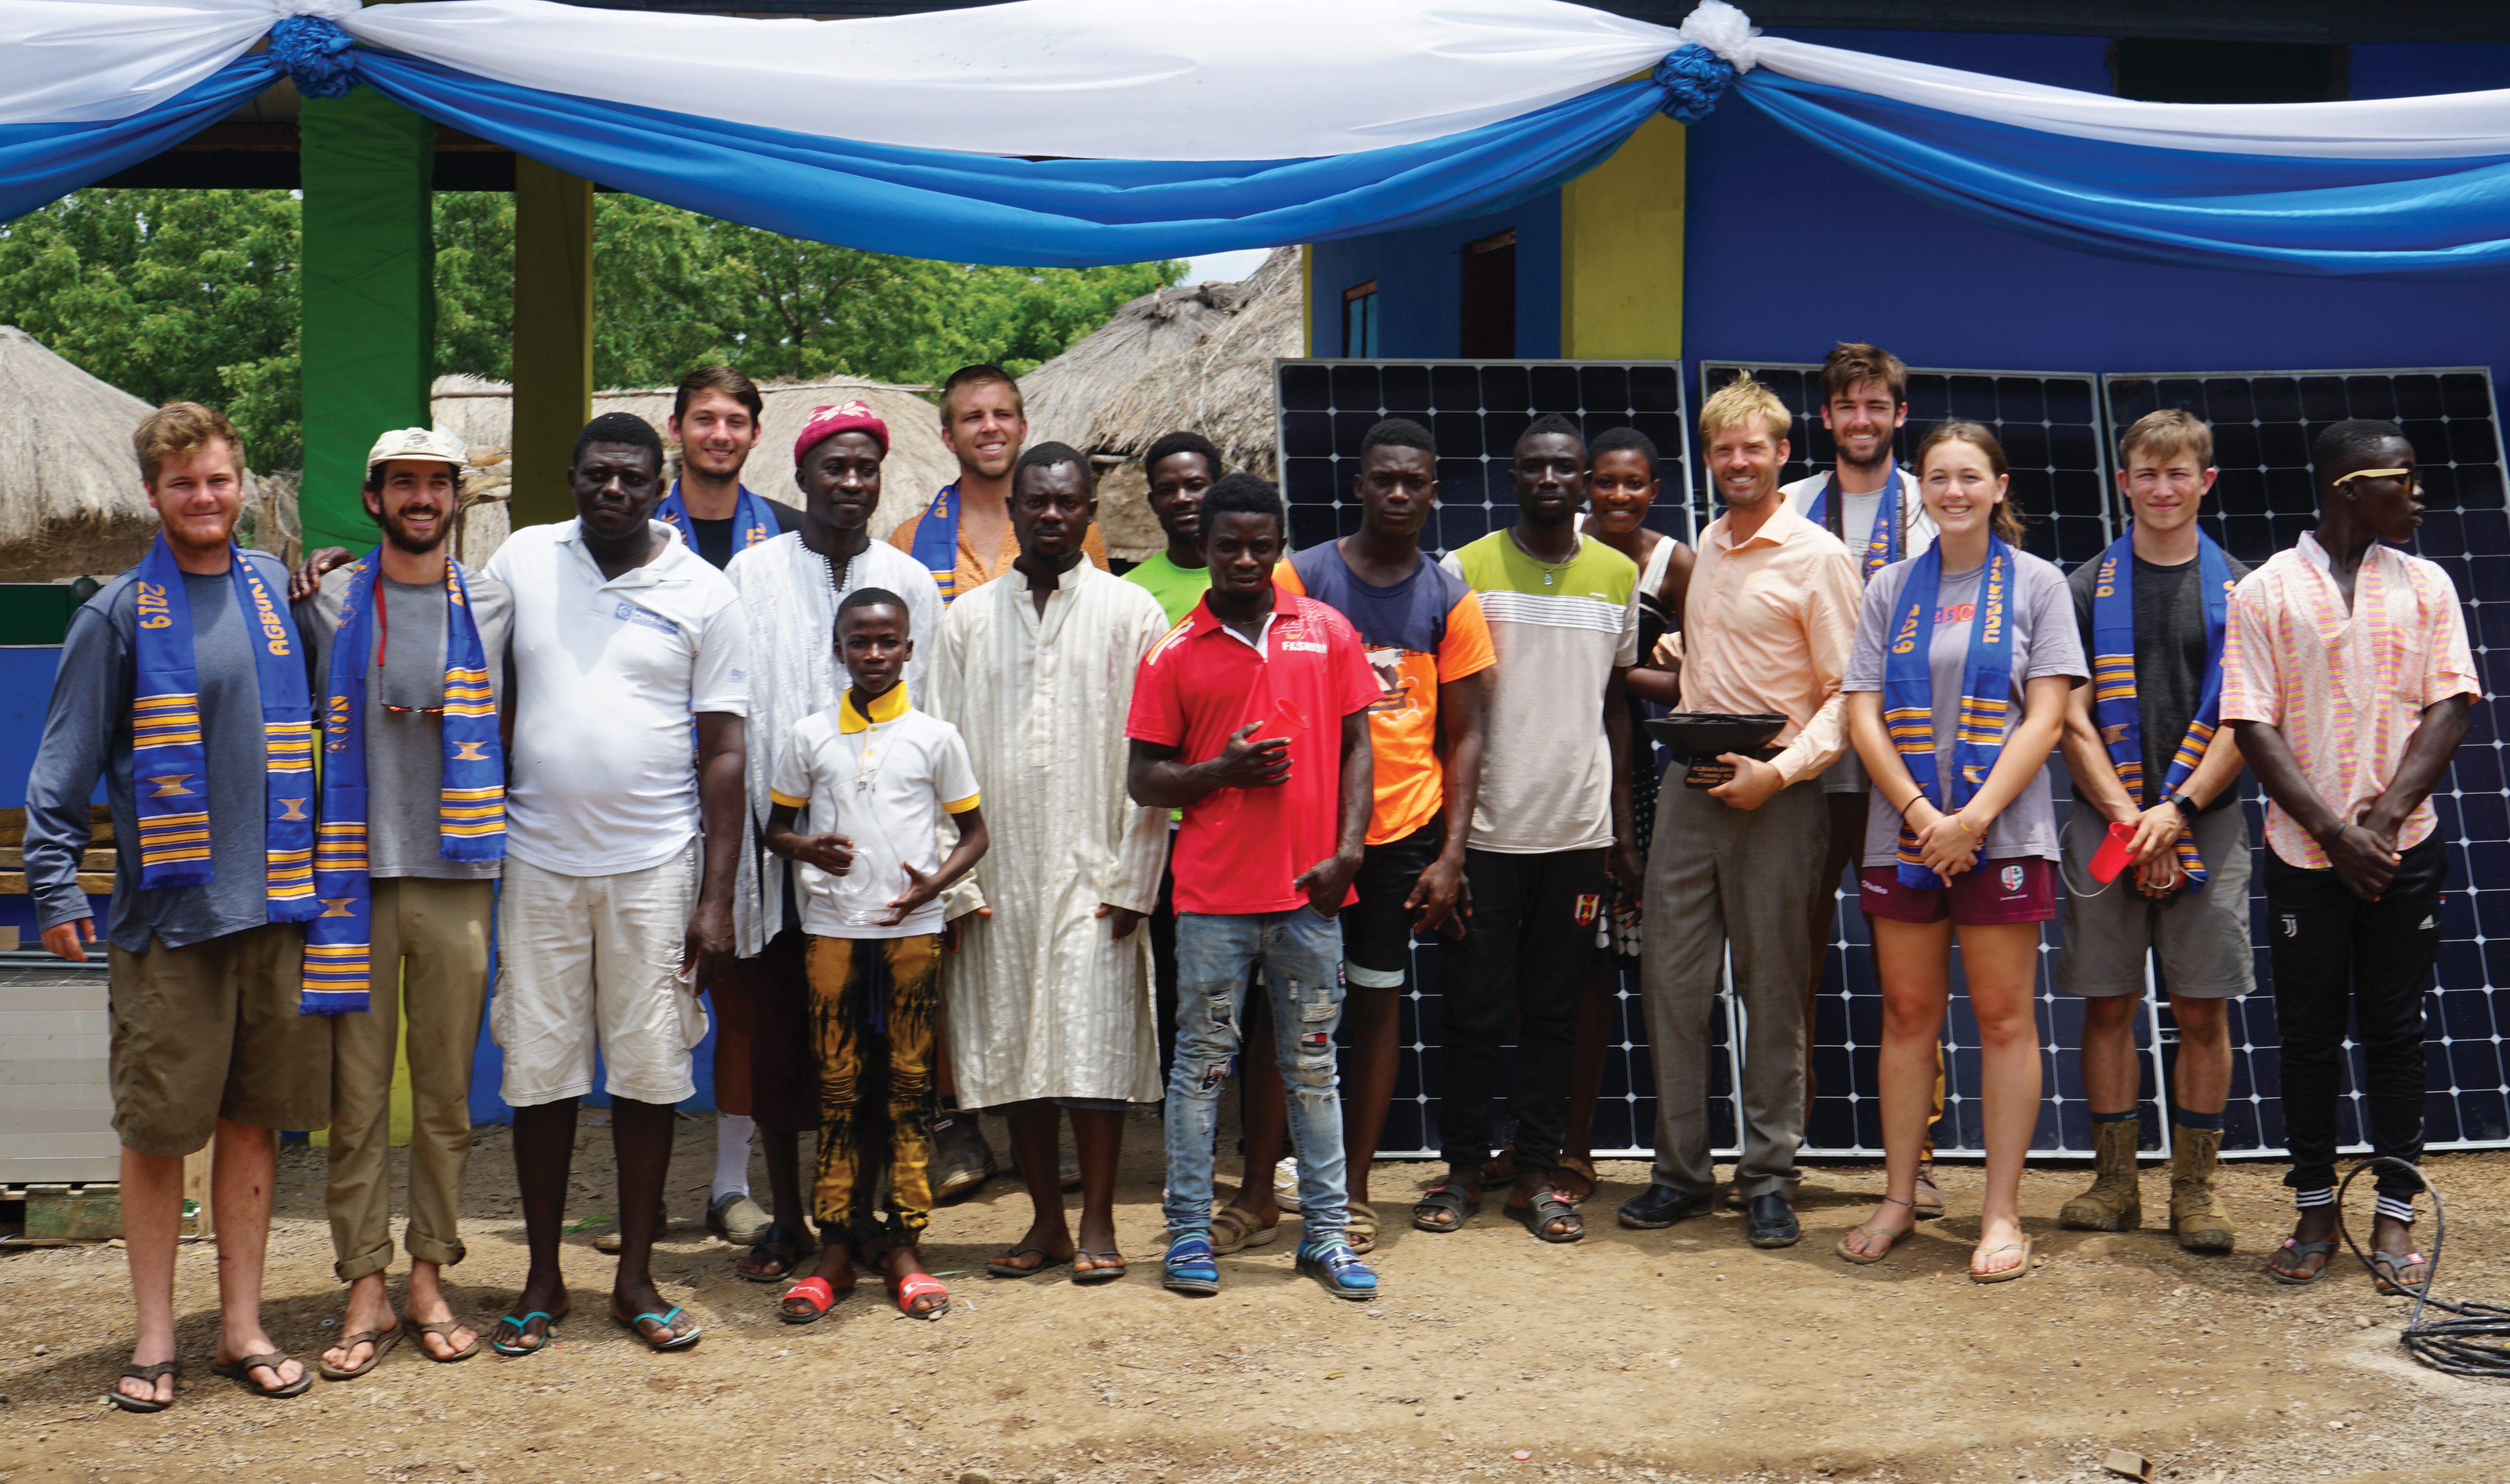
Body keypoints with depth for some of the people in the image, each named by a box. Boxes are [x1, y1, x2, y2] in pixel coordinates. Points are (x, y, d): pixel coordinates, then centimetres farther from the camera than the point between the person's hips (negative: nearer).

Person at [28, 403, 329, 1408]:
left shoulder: (277, 591, 11)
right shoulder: (118, 615, 0)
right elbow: (64, 766, -1)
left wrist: (315, 867, 16)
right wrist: (55, 886, -8)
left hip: (274, 902, 3)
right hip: (168, 909, -3)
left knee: (254, 1118, 8)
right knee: (158, 1126, 1)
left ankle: (243, 1325, 17)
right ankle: (155, 1335, 13)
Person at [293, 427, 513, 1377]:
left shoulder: (494, 605, 9)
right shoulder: (327, 605, 6)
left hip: (456, 876, 1)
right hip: (355, 874, -1)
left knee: (445, 1089, 5)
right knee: (356, 1091, -1)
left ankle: (429, 1280, 15)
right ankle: (365, 1291, 7)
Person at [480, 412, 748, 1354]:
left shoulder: (704, 594, 0)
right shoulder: (522, 561, 5)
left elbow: (722, 753, 0)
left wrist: (718, 899, -5)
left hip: (656, 865, -1)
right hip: (539, 860, 1)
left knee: (649, 1072, 4)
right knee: (539, 1072, 5)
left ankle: (635, 1277, 17)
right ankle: (543, 1280, 18)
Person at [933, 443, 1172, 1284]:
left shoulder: (1131, 613, 4)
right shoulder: (968, 617, 11)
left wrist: (1135, 878, -6)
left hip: (1093, 870, -3)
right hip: (998, 873, 3)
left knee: (1094, 1046, -4)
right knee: (1012, 1048, 5)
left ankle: (1098, 1224, 7)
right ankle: (1046, 1222, 16)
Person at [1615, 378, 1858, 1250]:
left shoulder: (1817, 558, -5)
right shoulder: (1706, 547, 15)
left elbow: (1847, 695, -8)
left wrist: (1780, 770, -17)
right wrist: (1669, 659, 11)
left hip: (1773, 797, -5)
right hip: (1691, 787, 6)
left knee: (1773, 992, 2)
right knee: (1673, 981, 4)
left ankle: (1770, 1179, 11)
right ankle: (1680, 1170, 13)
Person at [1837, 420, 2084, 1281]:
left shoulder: (2037, 585, 4)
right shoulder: (1891, 588, 10)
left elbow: (2044, 718, -4)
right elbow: (1864, 715, 4)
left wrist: (1973, 819, -13)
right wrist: (1921, 814, -10)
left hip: (2004, 834, -2)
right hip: (1902, 835, 2)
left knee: (2005, 1018, 0)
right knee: (1908, 1015, 7)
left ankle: (2002, 1214, 6)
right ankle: (1899, 1202, 16)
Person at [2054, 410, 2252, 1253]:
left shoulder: (2239, 590, 7)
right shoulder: (2088, 589, 6)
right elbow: (2072, 719, 1)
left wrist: (2179, 810, -11)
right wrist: (2126, 817, -9)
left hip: (2206, 826, 0)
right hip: (2104, 826, 0)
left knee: (2204, 1011, 1)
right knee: (2109, 1006, 3)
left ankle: (2194, 1187, 11)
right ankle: (2115, 1182, 13)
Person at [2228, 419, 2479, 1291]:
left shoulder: (2426, 586, 7)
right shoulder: (2265, 592, 0)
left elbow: (2449, 707, 1)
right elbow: (2255, 727, -5)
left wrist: (2387, 815, -12)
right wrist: (2335, 832, -13)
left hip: (2404, 849, 2)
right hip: (2305, 852, -1)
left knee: (2396, 1032, 5)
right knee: (2308, 1034, 5)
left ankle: (2395, 1216, 12)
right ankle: (2315, 1212, 17)